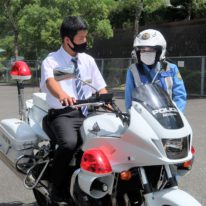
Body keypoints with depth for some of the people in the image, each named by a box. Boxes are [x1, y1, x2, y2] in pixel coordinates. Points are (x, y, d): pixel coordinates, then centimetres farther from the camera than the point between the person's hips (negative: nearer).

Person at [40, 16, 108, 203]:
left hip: (87, 114, 5)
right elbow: (50, 81, -24)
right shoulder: (51, 61, -2)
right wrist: (62, 95, -47)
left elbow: (101, 89, 11)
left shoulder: (88, 60, 14)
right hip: (62, 114, -5)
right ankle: (57, 188, -13)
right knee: (69, 144, -34)